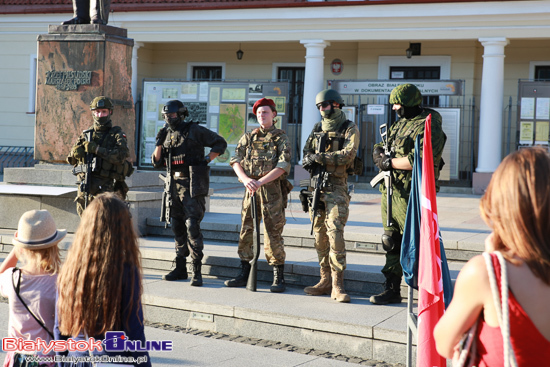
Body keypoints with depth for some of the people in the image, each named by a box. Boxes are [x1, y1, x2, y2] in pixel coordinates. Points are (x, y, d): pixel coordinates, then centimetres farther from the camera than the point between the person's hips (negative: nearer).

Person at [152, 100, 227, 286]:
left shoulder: (195, 130, -4)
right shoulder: (167, 135, 13)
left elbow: (221, 143, 0)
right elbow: (157, 162, 12)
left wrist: (206, 160, -9)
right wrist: (159, 143, -1)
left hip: (193, 185, -7)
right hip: (175, 185, 7)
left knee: (192, 225, -13)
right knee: (178, 227, 10)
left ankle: (197, 271, -11)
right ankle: (180, 269, 19)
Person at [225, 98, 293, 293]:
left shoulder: (281, 138, 2)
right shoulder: (248, 137, 14)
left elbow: (283, 167, -10)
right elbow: (235, 160, 5)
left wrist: (260, 182, -20)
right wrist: (246, 179, -15)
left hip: (272, 189, -4)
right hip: (250, 189, 4)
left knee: (273, 233, -4)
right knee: (245, 231, 7)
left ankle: (279, 278, 3)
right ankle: (244, 274, 17)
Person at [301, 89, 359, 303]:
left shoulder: (349, 129, -1)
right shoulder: (317, 129, 17)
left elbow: (348, 155, -15)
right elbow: (306, 152, 17)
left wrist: (319, 157, -17)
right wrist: (308, 161, -7)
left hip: (336, 187, -6)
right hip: (316, 186, 6)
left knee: (335, 233, -15)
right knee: (320, 236, 7)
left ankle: (337, 285, -15)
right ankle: (326, 281, 14)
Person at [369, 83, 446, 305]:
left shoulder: (429, 127, -12)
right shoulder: (400, 123, 17)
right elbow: (380, 147, 23)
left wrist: (390, 163, -14)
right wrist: (379, 153, -1)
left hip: (411, 194, -9)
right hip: (390, 189, 9)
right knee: (392, 241, 13)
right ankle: (392, 289, 21)